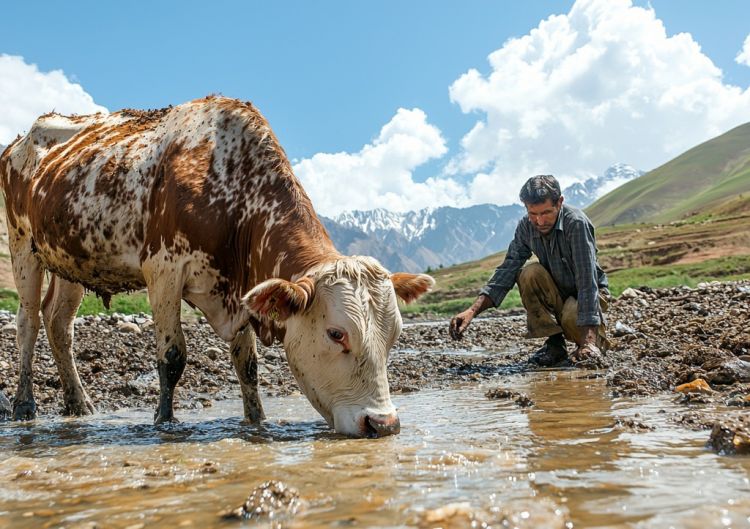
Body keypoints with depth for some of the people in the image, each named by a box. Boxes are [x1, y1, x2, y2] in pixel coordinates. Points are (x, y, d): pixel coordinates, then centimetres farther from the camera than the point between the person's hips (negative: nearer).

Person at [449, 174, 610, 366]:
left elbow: (587, 282, -33)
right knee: (530, 273, -27)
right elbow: (507, 270, -13)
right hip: (556, 293, 4)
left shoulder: (576, 223, -28)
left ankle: (595, 340, 0)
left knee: (572, 317, -37)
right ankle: (555, 343, -12)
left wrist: (588, 341, -40)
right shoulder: (526, 226, -13)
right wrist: (472, 310, -28)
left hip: (591, 293, -4)